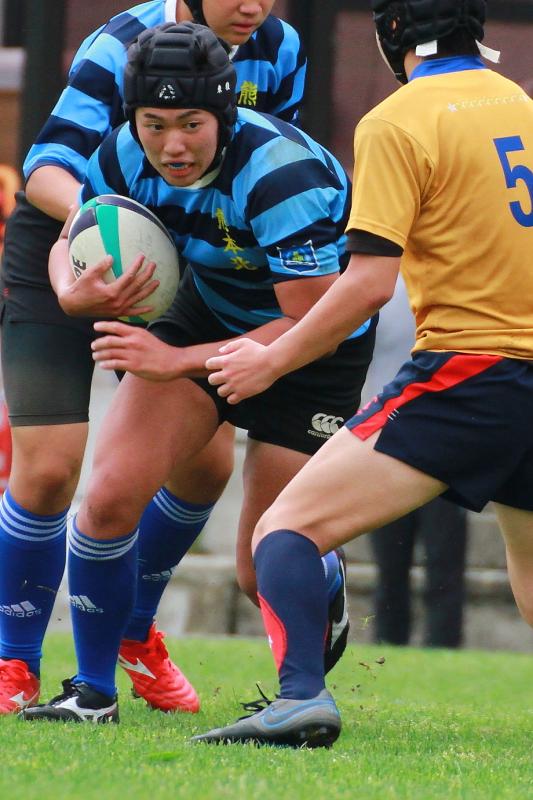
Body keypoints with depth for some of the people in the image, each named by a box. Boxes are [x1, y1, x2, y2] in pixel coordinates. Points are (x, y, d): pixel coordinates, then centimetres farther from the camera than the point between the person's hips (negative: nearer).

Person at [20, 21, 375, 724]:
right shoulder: (126, 157, -17)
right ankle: (93, 692, 1)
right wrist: (74, 291, -25)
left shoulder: (282, 174, -34)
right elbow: (70, 244, 1)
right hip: (207, 313, 5)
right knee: (111, 493, -14)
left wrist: (180, 361, -36)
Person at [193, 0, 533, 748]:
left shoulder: (396, 123, -7)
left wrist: (273, 359, -3)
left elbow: (369, 283, -13)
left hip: (465, 370, -7)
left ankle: (302, 694, -28)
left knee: (289, 526, -7)